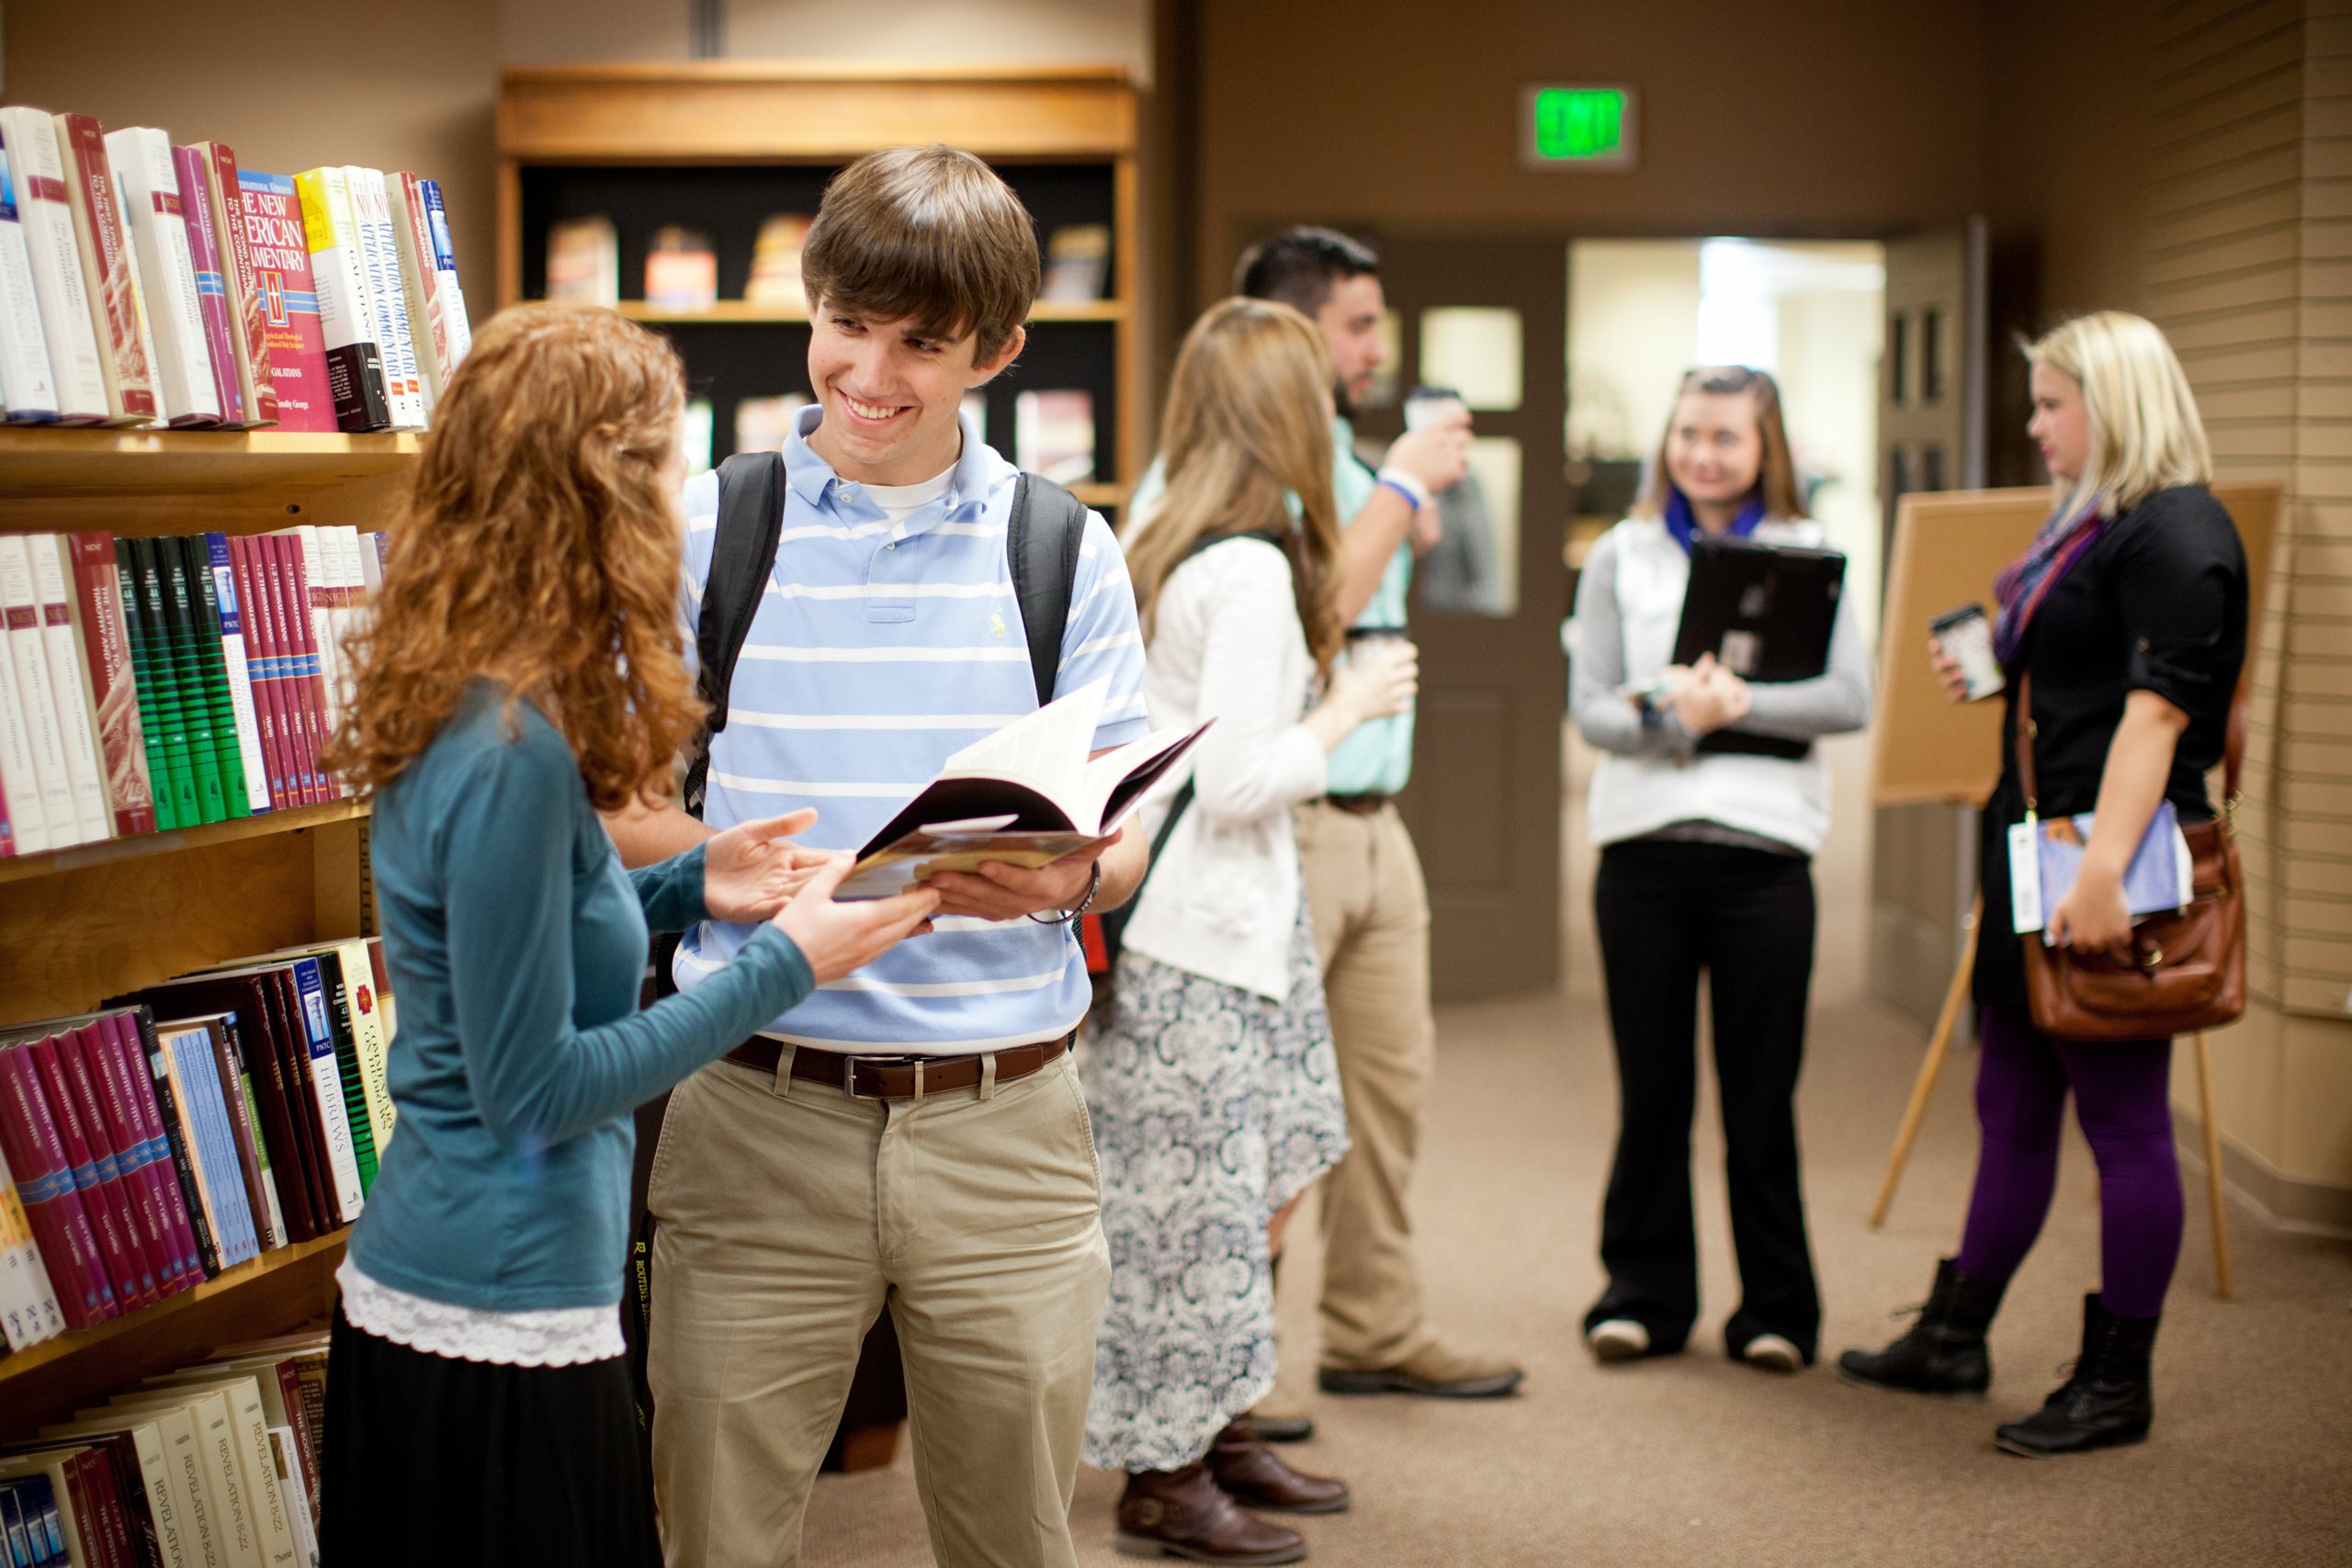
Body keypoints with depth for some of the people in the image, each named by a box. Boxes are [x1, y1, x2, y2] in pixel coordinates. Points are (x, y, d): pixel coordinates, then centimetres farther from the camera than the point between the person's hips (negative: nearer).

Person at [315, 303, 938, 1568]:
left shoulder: (458, 710, 5)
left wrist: (688, 886, 8)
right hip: (503, 1322, -10)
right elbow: (532, 1088, -20)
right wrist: (781, 967, -16)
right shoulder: (511, 753, -23)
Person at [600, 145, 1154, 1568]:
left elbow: (1123, 836, 6)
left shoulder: (1068, 554, 7)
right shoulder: (699, 533, 4)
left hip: (1006, 1120, 1)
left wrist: (1067, 878, -18)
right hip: (762, 1114, -1)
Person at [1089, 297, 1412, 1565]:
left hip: (1226, 915, 10)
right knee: (1198, 1201, 0)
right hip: (1204, 934, -10)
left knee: (1266, 1184, 17)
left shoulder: (1164, 544, 9)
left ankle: (1219, 1433, 28)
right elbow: (1239, 781, -22)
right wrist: (1351, 703, -8)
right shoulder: (1249, 568, -19)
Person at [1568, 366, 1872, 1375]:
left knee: (1761, 1100, 3)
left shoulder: (1808, 556, 7)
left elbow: (1851, 700, -3)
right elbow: (1589, 707, 1)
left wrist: (1739, 704, -16)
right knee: (1650, 1092, 6)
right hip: (1644, 844, 1)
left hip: (1764, 847, -1)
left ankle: (1777, 1310, 14)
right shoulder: (1621, 557, 10)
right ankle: (1642, 1295, 18)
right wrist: (1669, 714, -18)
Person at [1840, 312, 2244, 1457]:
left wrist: (2104, 870, -28)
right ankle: (1954, 1338, 28)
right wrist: (1990, 670, 11)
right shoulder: (2086, 526, 16)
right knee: (2013, 1105, 17)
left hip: (2113, 860, -10)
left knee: (2122, 1117, 0)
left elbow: (2157, 711, -22)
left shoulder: (2176, 535, -14)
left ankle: (2116, 1382, 9)